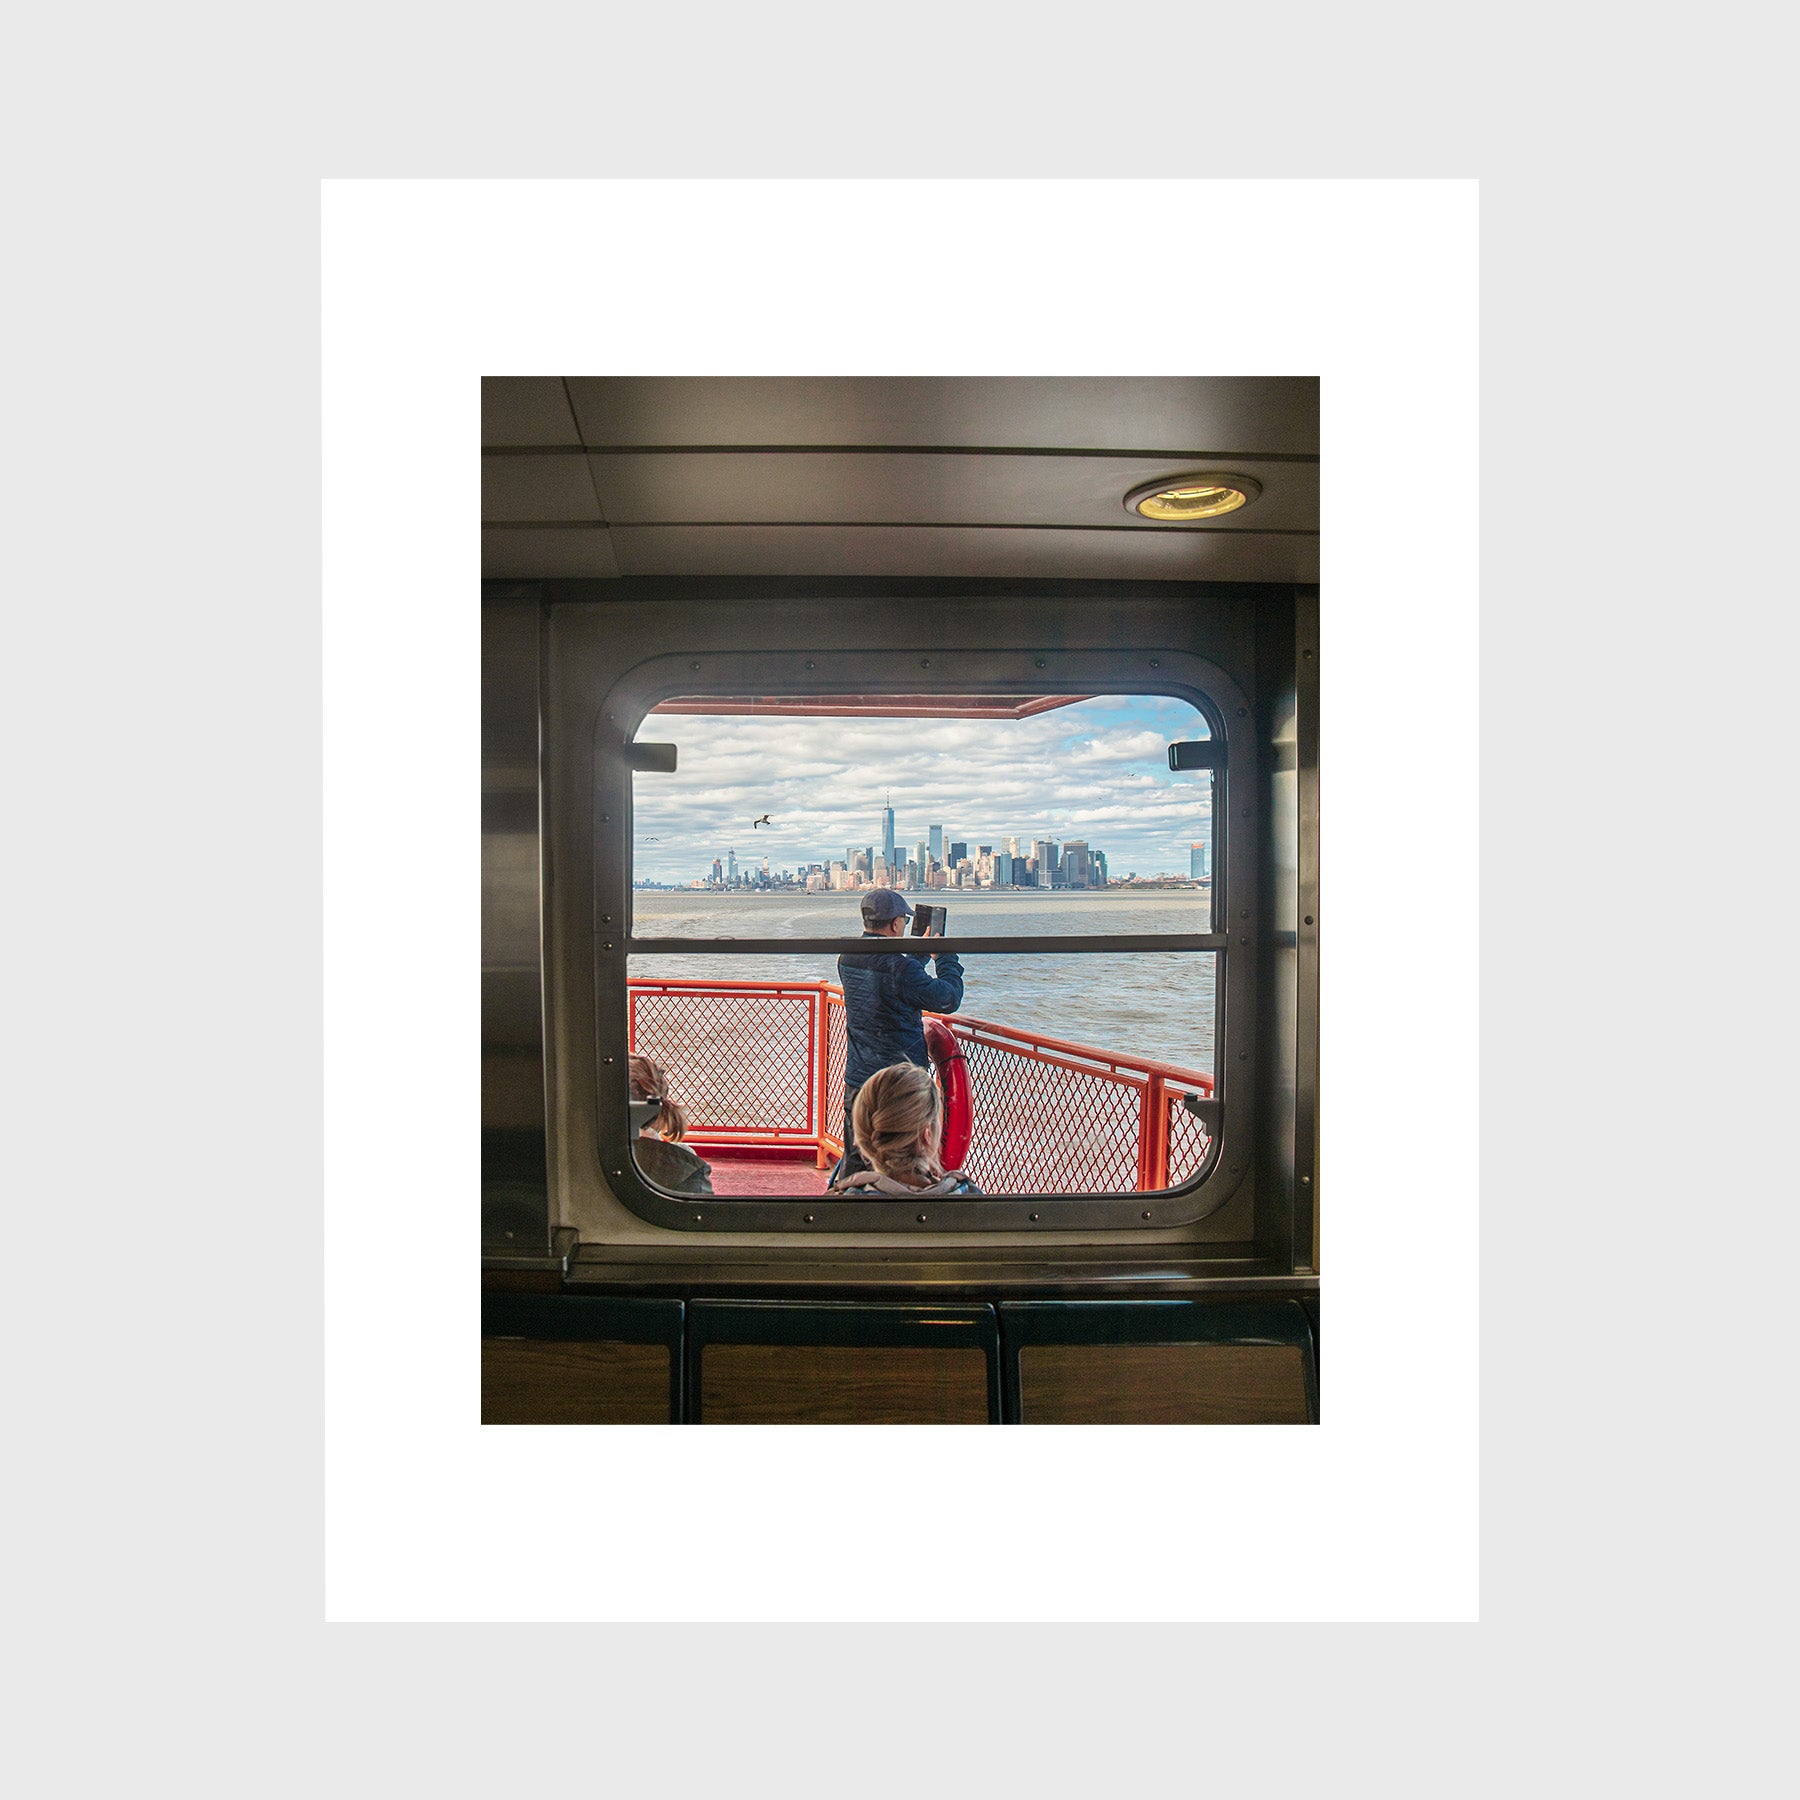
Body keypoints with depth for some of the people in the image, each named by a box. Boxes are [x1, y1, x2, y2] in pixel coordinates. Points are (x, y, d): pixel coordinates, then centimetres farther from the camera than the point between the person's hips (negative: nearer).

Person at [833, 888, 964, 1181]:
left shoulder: (846, 961, 2)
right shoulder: (901, 968, -21)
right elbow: (948, 999, -12)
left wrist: (921, 952, 25)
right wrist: (945, 956, 2)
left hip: (857, 1081, 7)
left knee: (853, 1164, 17)